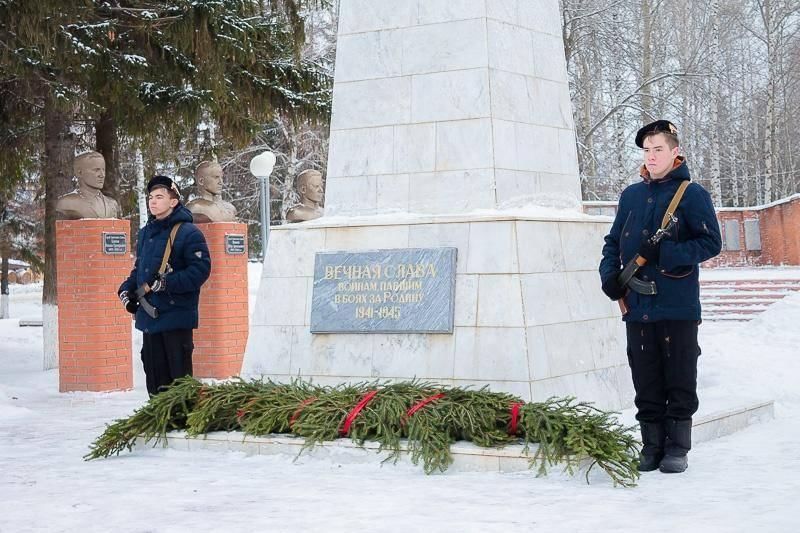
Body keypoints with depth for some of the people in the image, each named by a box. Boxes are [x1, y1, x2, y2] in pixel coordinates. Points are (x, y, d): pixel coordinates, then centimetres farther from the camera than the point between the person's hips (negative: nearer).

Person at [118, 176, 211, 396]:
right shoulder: (146, 232, 15)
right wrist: (127, 289, 8)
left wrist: (165, 283, -21)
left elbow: (200, 270, -16)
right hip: (148, 315, 7)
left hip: (176, 314, -7)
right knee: (153, 371, 10)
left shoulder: (188, 233, -9)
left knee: (178, 372, -5)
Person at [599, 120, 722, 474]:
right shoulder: (631, 195, 14)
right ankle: (651, 447, 15)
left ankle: (677, 448, 11)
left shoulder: (692, 194, -2)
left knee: (679, 380, 2)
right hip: (637, 307, 5)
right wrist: (609, 274, 2)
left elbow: (711, 243, -8)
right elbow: (613, 241, 20)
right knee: (646, 382, 7)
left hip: (678, 307, -4)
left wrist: (665, 253, -18)